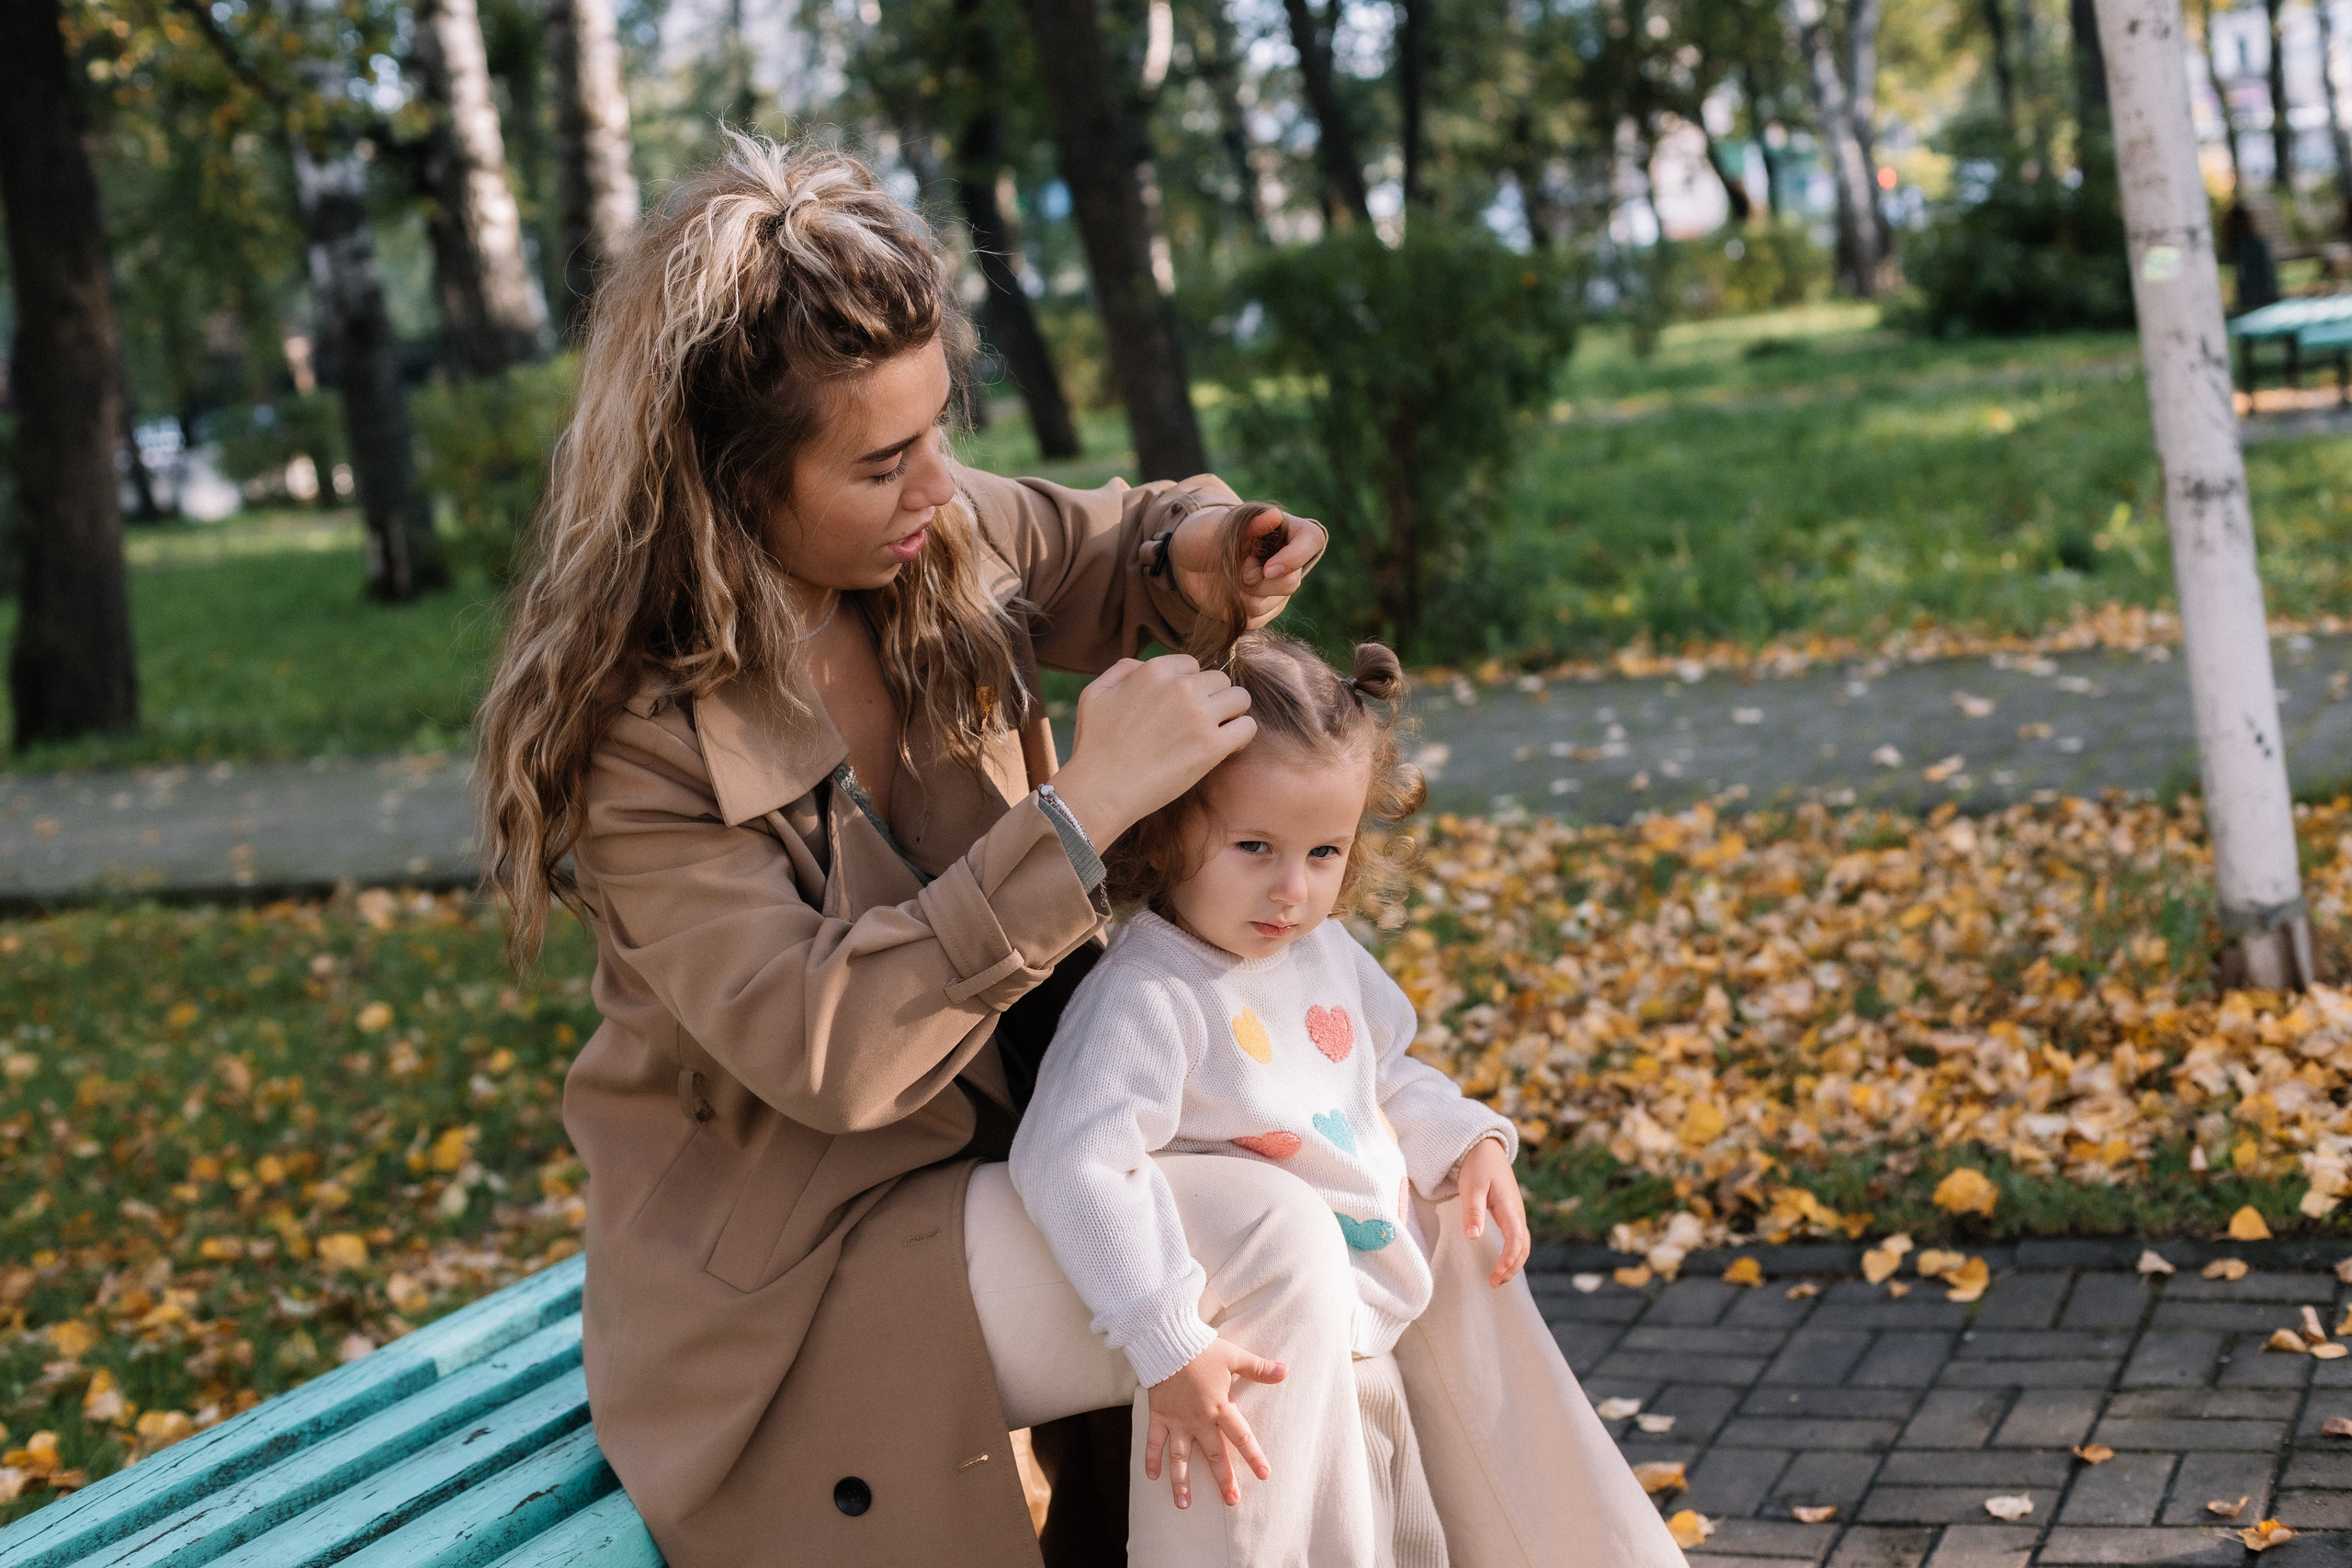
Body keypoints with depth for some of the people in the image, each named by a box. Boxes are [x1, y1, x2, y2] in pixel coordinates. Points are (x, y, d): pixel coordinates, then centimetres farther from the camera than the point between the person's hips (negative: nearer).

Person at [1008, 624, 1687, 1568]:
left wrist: (1469, 1143, 3)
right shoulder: (1148, 997, -25)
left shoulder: (1325, 951, 3)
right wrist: (1167, 1347, -39)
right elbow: (1072, 1164, -35)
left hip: (1402, 1314, 8)